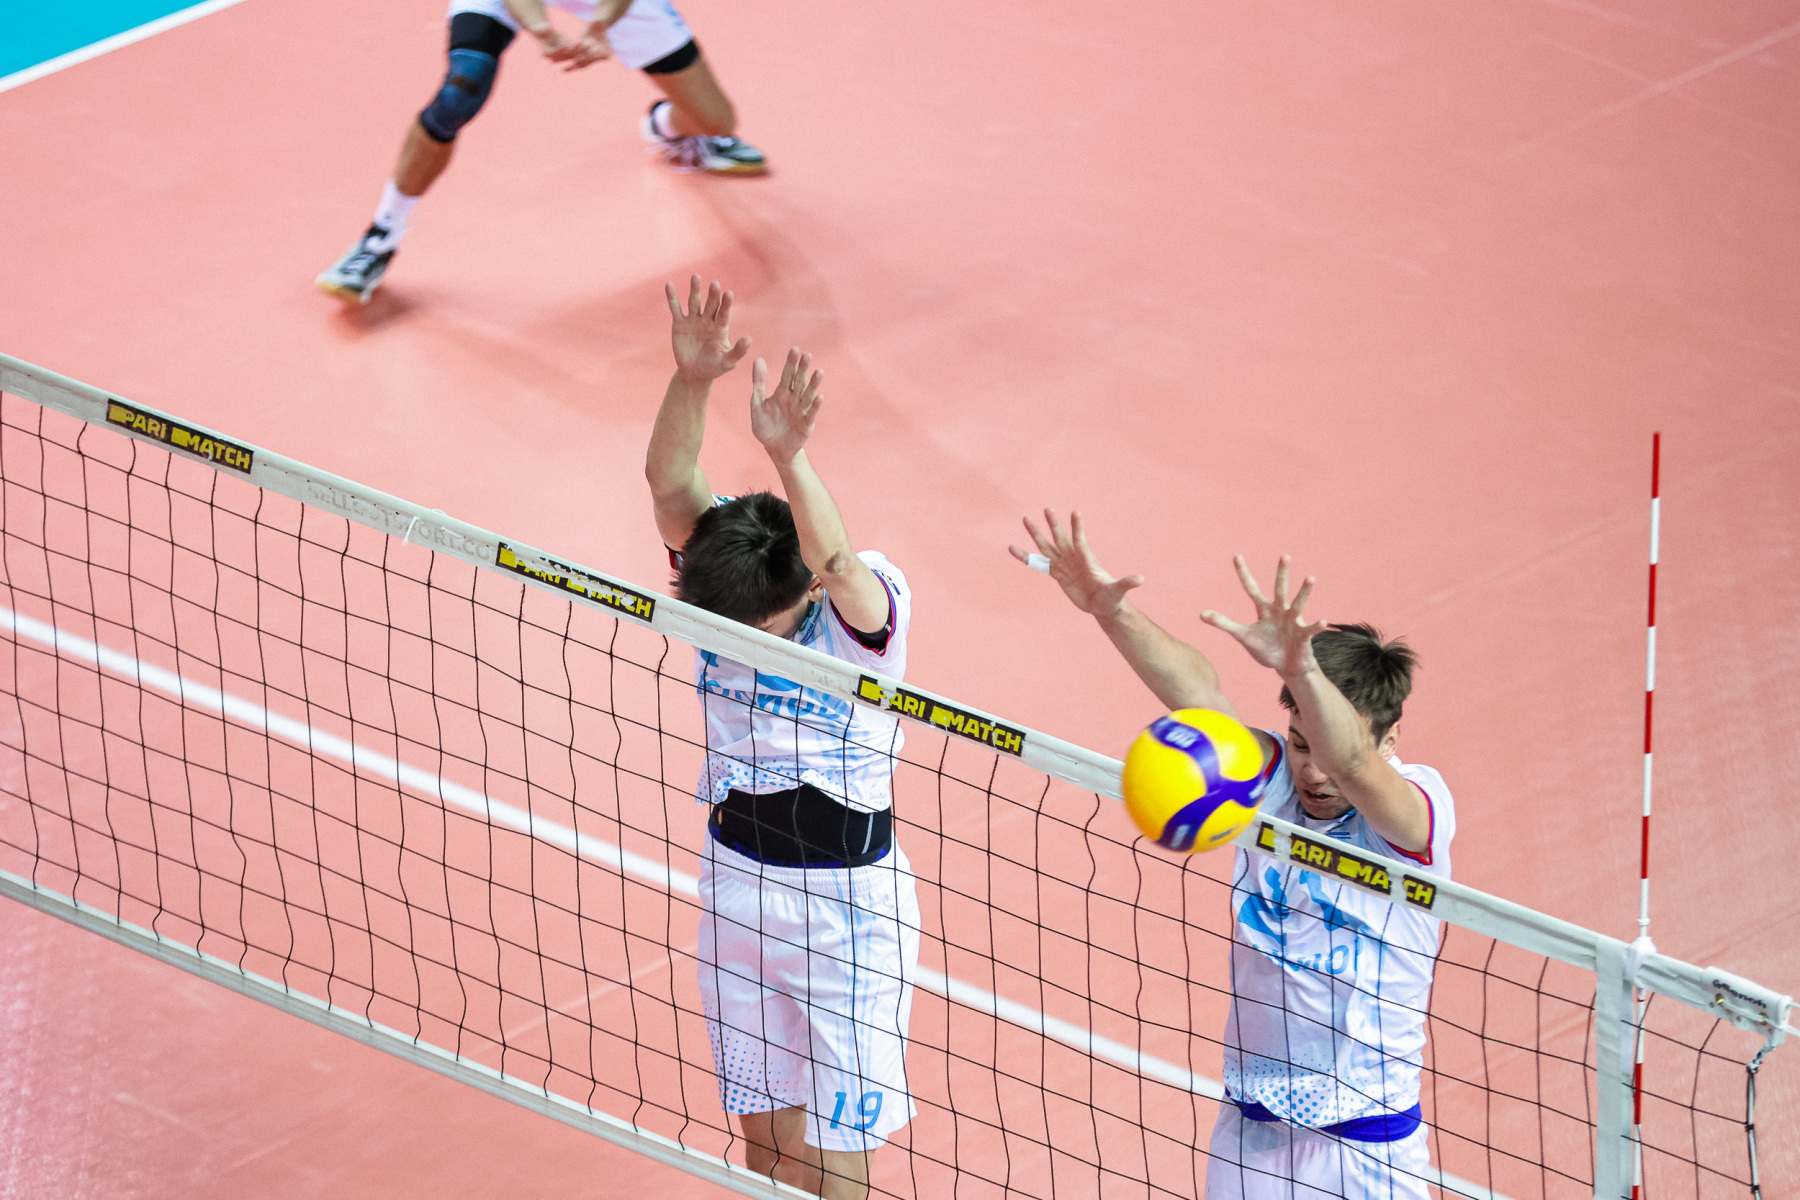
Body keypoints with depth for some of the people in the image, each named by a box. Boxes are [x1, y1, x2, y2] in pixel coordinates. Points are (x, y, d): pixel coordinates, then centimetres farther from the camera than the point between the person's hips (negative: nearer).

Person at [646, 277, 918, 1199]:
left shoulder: (866, 607, -22)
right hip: (735, 876, 5)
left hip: (845, 898, -5)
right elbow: (670, 484, -26)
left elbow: (834, 562, -45)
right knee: (763, 1122, 17)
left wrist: (786, 456, -62)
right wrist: (690, 380, -44)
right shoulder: (716, 572, -9)